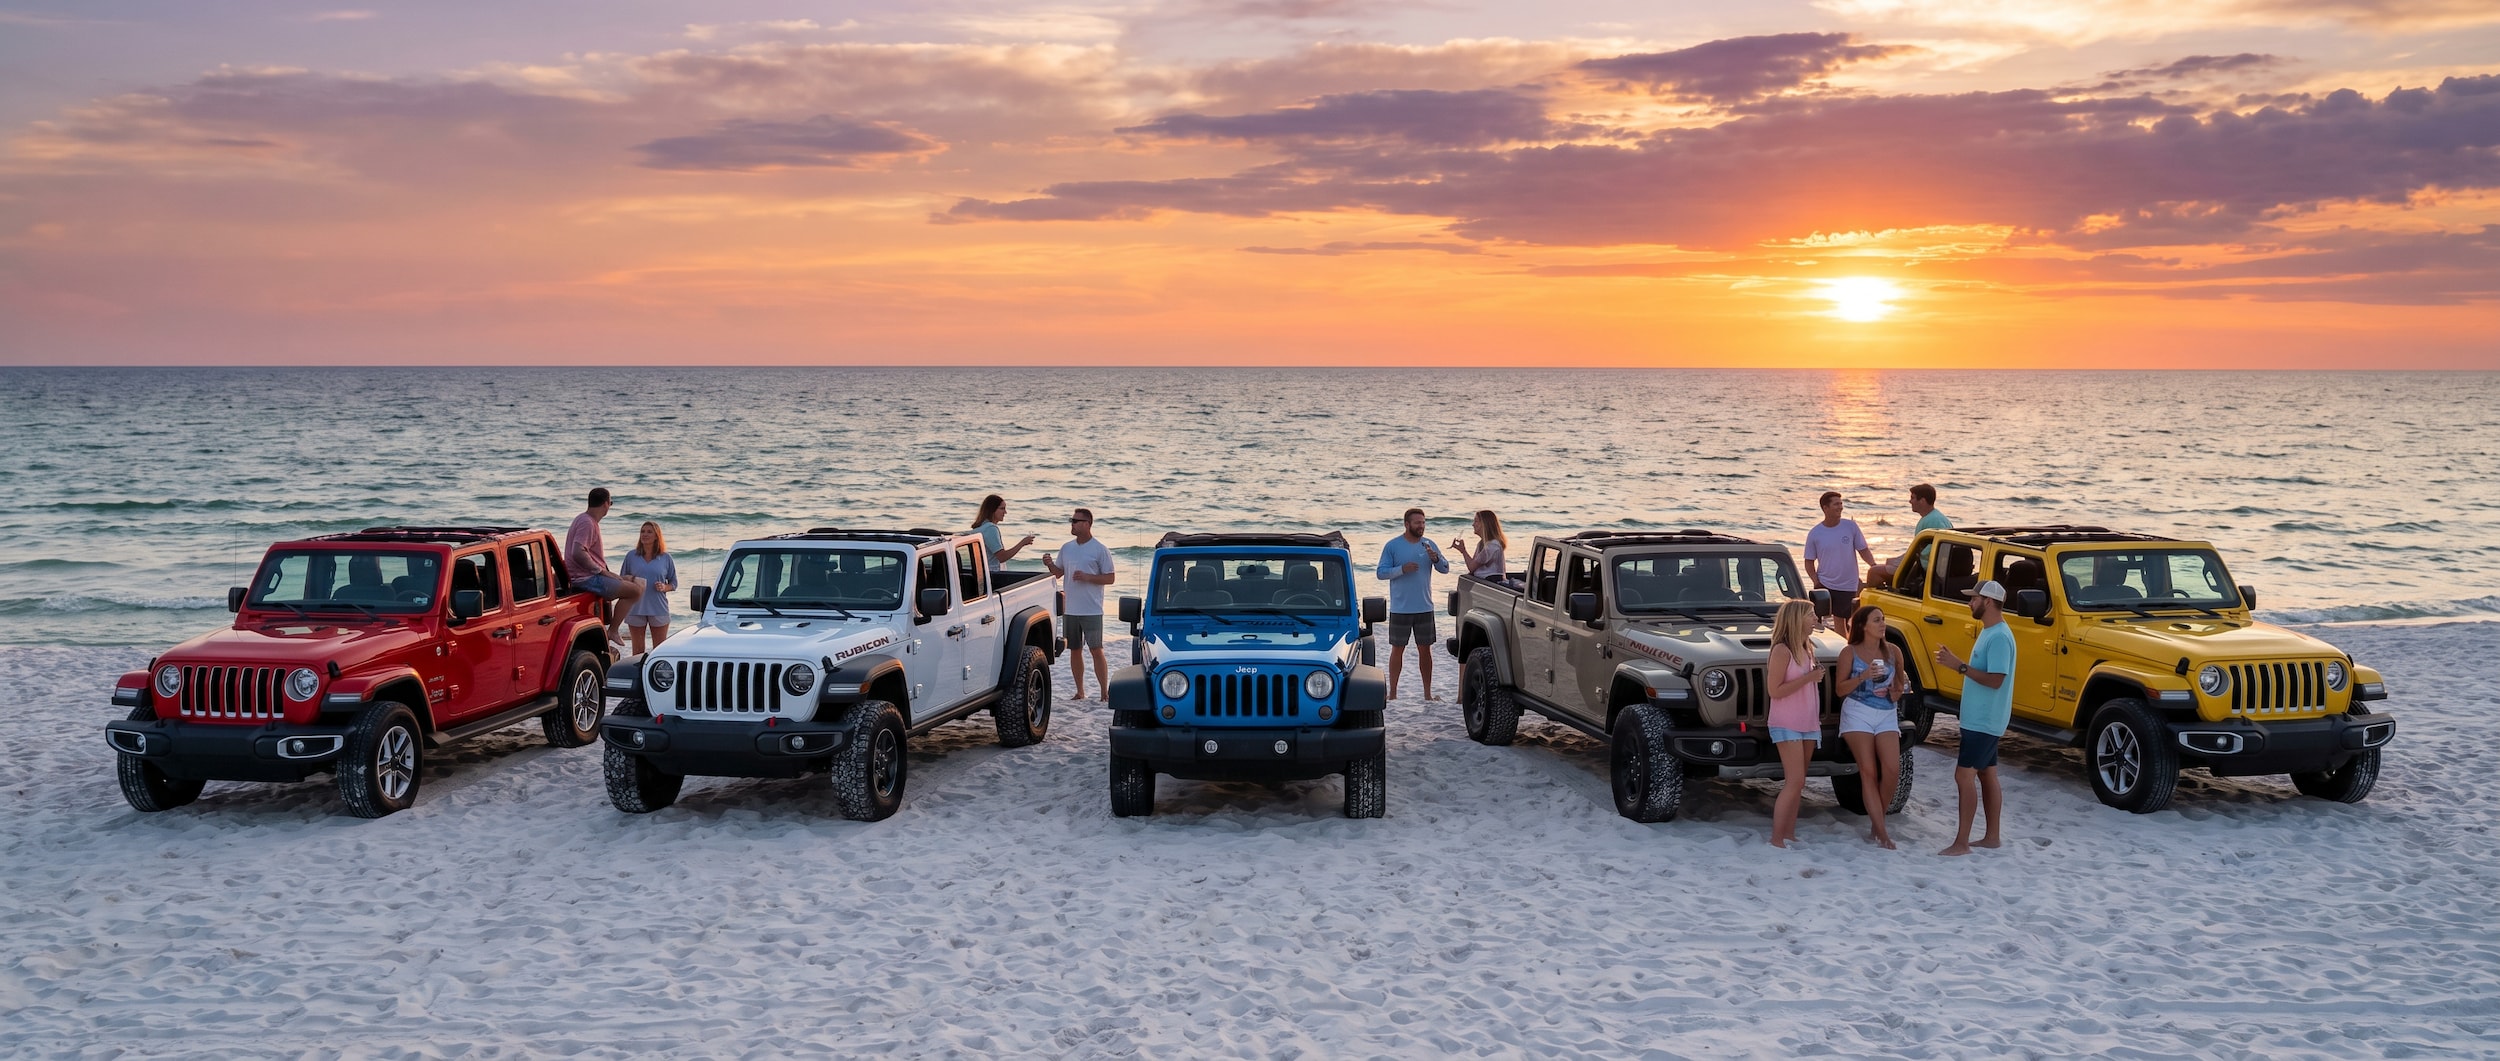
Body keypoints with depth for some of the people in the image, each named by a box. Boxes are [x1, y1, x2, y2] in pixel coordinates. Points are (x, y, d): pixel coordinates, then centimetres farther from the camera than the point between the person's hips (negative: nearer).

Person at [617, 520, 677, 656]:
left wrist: (664, 587, -11)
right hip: (635, 609, 1)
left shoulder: (666, 558, 5)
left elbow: (674, 584, 10)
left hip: (658, 609, -1)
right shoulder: (631, 556, 6)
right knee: (638, 650, 7)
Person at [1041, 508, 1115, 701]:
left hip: (1092, 610, -6)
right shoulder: (1066, 548, 11)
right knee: (1074, 650, 10)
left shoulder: (1100, 549, -6)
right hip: (1070, 609, 6)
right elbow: (1058, 573, 18)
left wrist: (1088, 577, -18)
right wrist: (1050, 565, -4)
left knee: (1096, 650, -5)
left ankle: (1105, 692, -1)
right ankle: (1080, 692, 18)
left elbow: (1110, 578, -5)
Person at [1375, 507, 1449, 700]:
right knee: (1397, 649, 3)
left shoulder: (1429, 545, 6)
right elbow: (1381, 572, -5)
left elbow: (1445, 569, 4)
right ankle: (1393, 692, 10)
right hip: (1400, 609, -3)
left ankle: (1427, 693, 14)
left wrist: (1435, 558, -16)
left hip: (1424, 608, 3)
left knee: (1425, 649, 7)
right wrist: (1402, 569, -19)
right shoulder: (1392, 546, -3)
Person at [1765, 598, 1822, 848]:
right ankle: (1776, 837, -10)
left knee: (1797, 783, 8)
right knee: (1794, 781, -13)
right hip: (1787, 725, -8)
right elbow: (1775, 690, -19)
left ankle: (1789, 833, 12)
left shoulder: (1805, 649, 12)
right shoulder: (1782, 650, -13)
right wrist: (1809, 677, -20)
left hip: (1808, 723, 8)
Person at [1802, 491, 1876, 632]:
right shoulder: (1814, 533, -3)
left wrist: (1873, 565, -16)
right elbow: (1809, 562, 3)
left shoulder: (1850, 526, -2)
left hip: (1848, 587, 0)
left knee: (1839, 621, 8)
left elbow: (1863, 550, 3)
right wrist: (1816, 582, -10)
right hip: (1824, 585, 0)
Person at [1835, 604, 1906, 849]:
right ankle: (1881, 831, -7)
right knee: (1869, 772, -7)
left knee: (1892, 770, -13)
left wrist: (1895, 692, -4)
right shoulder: (1850, 653, -1)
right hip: (1858, 714, -3)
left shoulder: (1893, 652, 7)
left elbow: (1899, 684, 19)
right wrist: (1863, 676, -17)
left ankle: (1877, 821, 7)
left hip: (1887, 715, 3)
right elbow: (1840, 689, -3)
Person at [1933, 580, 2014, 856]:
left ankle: (1962, 842, -10)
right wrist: (1955, 662, 10)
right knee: (1986, 775, 14)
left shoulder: (1999, 637, -20)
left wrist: (1960, 666, -26)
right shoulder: (1988, 633, 13)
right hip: (1980, 719, 11)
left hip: (1984, 722, -11)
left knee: (1964, 775, -11)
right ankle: (1992, 837, 21)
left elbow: (1995, 680, -26)